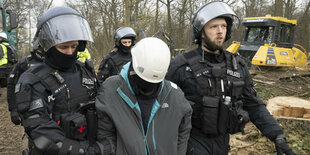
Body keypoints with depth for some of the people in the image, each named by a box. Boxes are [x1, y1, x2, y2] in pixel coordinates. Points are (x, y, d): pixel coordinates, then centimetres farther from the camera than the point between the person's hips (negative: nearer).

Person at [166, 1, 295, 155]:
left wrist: (278, 136, -4)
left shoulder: (237, 65, 0)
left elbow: (253, 104, 4)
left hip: (222, 140, 5)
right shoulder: (182, 65, -14)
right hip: (193, 140, -5)